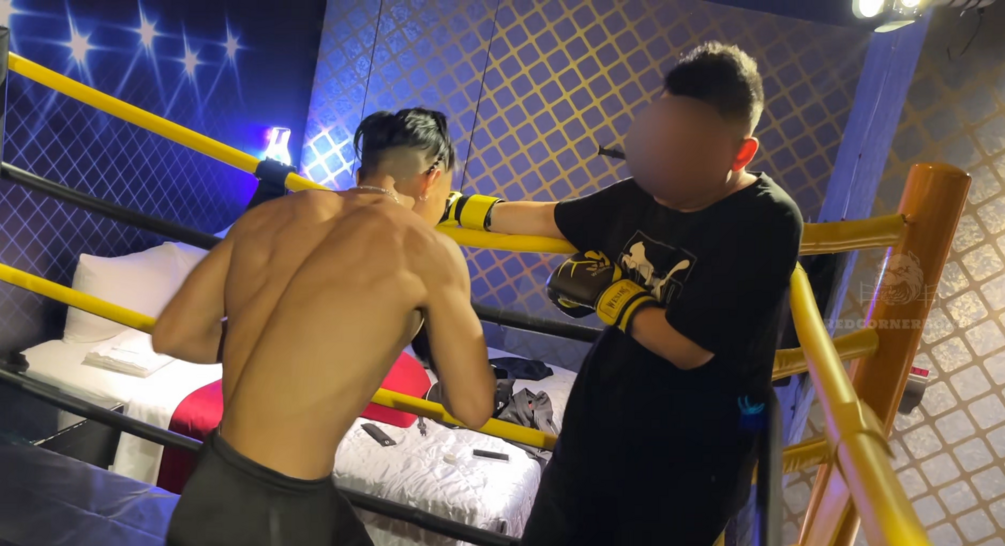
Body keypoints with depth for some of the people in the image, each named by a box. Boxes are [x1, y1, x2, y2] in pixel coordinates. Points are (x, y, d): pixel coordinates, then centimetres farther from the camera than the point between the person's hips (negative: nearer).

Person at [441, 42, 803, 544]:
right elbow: (548, 218, 10)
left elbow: (686, 346, -27)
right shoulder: (646, 193, -4)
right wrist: (452, 208, 16)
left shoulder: (767, 224, -22)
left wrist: (603, 288, -15)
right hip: (593, 429, 6)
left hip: (683, 465, -6)